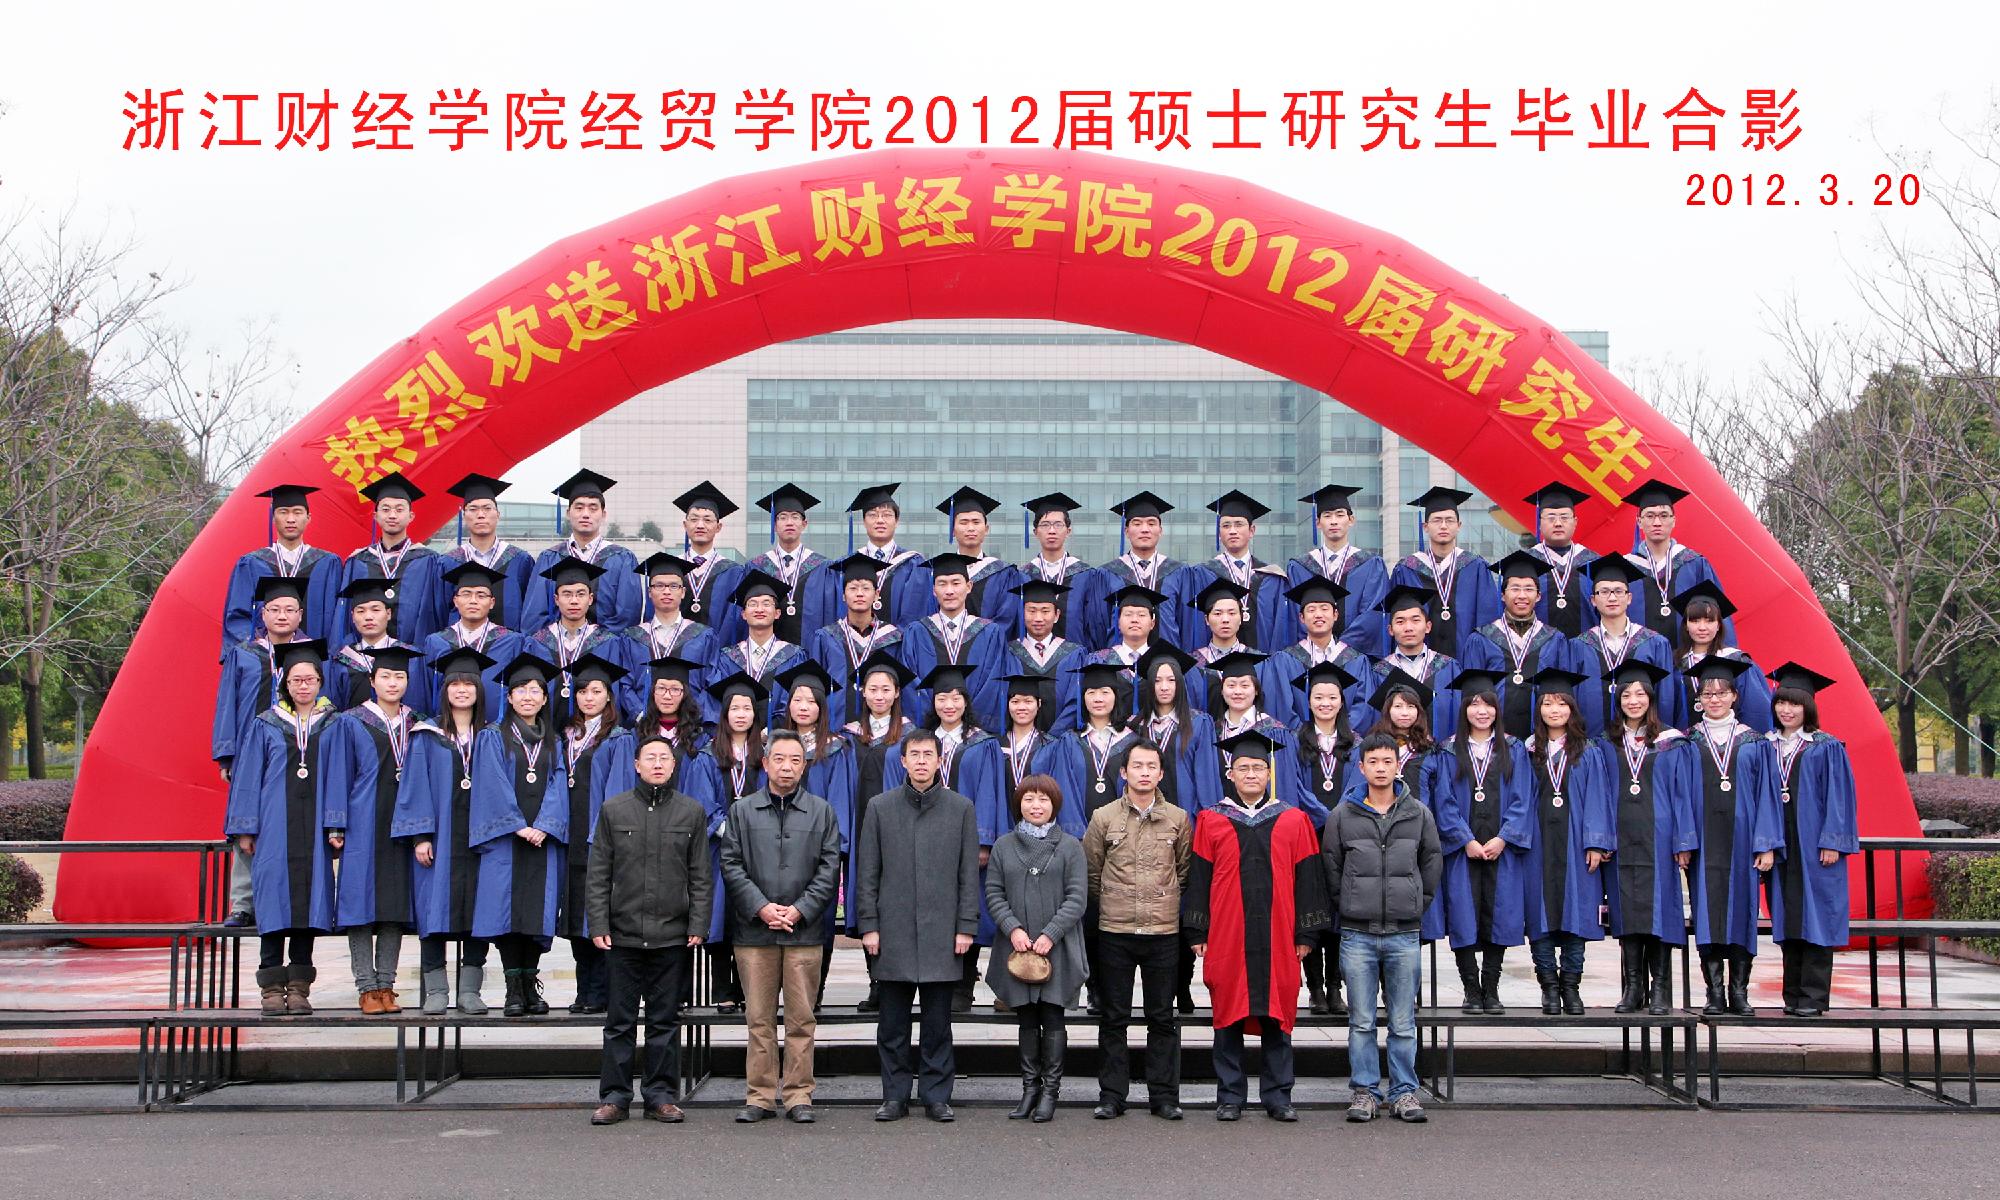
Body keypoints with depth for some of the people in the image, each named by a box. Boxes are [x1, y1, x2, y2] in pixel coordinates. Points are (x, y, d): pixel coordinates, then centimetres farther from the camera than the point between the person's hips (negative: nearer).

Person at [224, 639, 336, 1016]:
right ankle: (272, 988, 3)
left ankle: (299, 987, 6)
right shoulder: (265, 725, 7)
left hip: (315, 829, 1)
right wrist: (245, 829, 0)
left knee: (308, 903, 0)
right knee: (275, 904, -3)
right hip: (274, 828, -1)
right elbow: (247, 778, 7)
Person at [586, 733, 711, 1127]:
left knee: (665, 1020, 6)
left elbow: (700, 876, 6)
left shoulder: (691, 812, 6)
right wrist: (598, 925, -3)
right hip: (623, 932, 0)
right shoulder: (613, 810, 5)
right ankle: (614, 1097, 12)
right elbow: (599, 874, 5)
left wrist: (698, 924, -2)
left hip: (672, 933, 0)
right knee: (620, 1020, 4)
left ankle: (660, 1095, 14)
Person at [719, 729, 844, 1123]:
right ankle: (759, 1096, 10)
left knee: (801, 1018, 2)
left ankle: (798, 1096, 8)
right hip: (754, 930, 0)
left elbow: (829, 868, 4)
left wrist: (800, 909, -7)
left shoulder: (821, 811, 9)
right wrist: (761, 907, -8)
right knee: (758, 1018, 3)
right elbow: (731, 865, 4)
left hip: (804, 930, 0)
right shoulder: (742, 810, 9)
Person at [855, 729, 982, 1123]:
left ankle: (937, 1097, 12)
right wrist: (868, 925, 0)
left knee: (938, 1023, 4)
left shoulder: (961, 808, 6)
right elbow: (868, 873, 6)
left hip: (942, 935, 0)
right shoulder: (880, 807, 7)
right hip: (894, 932, 0)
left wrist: (966, 927, -1)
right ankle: (895, 1097, 13)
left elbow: (969, 874, 5)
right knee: (893, 1024, 5)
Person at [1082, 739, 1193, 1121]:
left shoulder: (1178, 820, 5)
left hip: (1163, 932, 0)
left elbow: (1185, 873, 15)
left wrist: (1165, 903, 12)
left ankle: (1164, 1096, 12)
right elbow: (1090, 874, 9)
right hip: (1114, 932, 0)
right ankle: (1111, 1096, 12)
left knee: (1162, 1018, 5)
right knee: (1113, 1018, 5)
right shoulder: (1104, 818, 2)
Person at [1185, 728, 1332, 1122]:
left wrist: (1306, 934, 3)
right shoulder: (1211, 821, 6)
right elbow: (1197, 879, 6)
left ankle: (1277, 1097, 14)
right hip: (1226, 938, 0)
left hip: (1278, 938, 0)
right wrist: (1198, 933, 1)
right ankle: (1230, 1097, 12)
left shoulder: (1294, 821, 7)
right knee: (1228, 1018, 4)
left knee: (1277, 1017, 5)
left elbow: (1308, 880, 7)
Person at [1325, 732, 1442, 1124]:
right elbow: (1330, 865, 10)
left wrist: (1419, 903, 8)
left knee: (1403, 1022, 5)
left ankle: (1404, 1091, 14)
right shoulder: (1342, 815, 2)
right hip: (1357, 934, -1)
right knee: (1361, 1022, 4)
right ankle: (1364, 1091, 12)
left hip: (1404, 934, 1)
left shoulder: (1418, 813, 5)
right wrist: (1345, 905, 6)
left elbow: (1432, 860, 14)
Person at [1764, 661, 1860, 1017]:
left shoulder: (1827, 748, -1)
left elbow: (1838, 797, -5)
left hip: (1815, 848, -4)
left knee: (1814, 918, -4)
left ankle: (1813, 996, 0)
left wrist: (1832, 842, -12)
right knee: (1787, 921, 6)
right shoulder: (1767, 747, 12)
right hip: (1779, 847, 4)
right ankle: (1794, 995, 12)